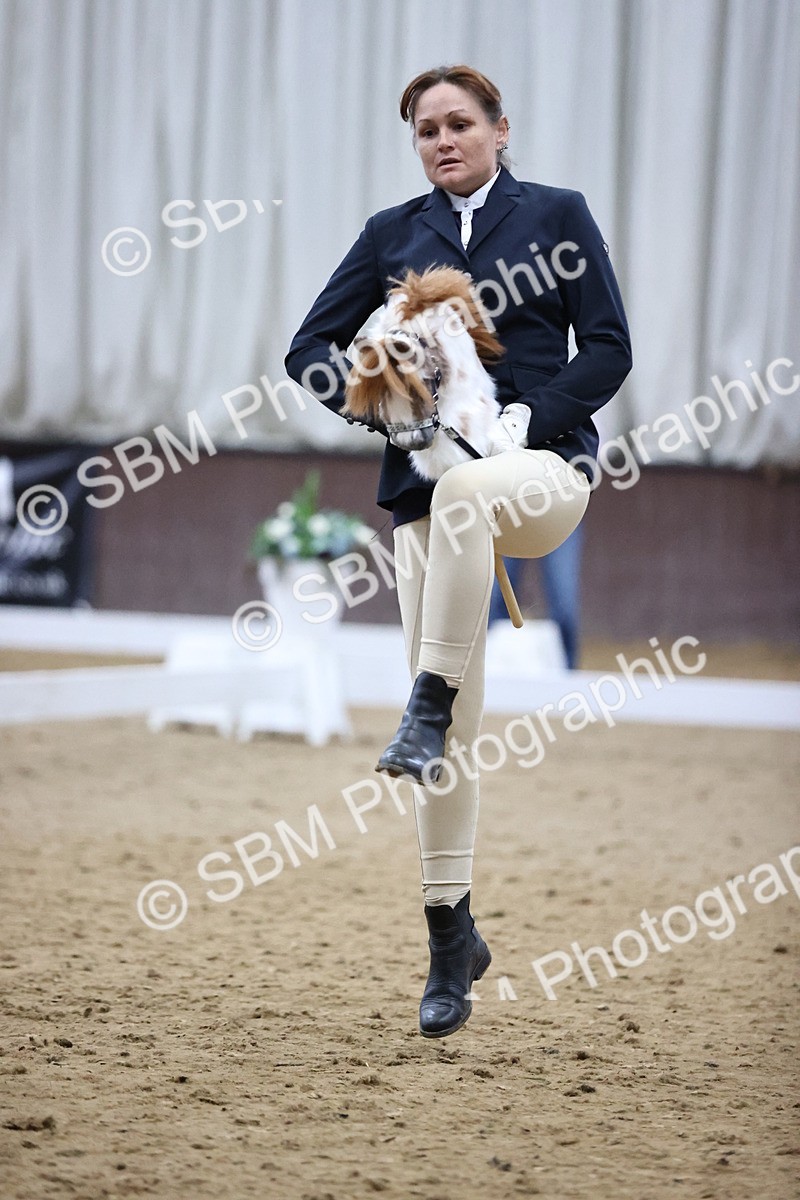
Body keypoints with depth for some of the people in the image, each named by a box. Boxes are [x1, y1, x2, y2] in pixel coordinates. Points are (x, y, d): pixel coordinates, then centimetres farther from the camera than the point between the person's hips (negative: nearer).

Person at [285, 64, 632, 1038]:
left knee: (460, 491, -41)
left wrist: (532, 419, -13)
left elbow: (608, 346, 2)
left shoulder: (556, 215, 8)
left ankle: (428, 712, -34)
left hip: (540, 466, -3)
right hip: (426, 483, 3)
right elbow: (310, 348, 11)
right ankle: (451, 937, 7)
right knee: (452, 728, -2)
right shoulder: (392, 234, 15)